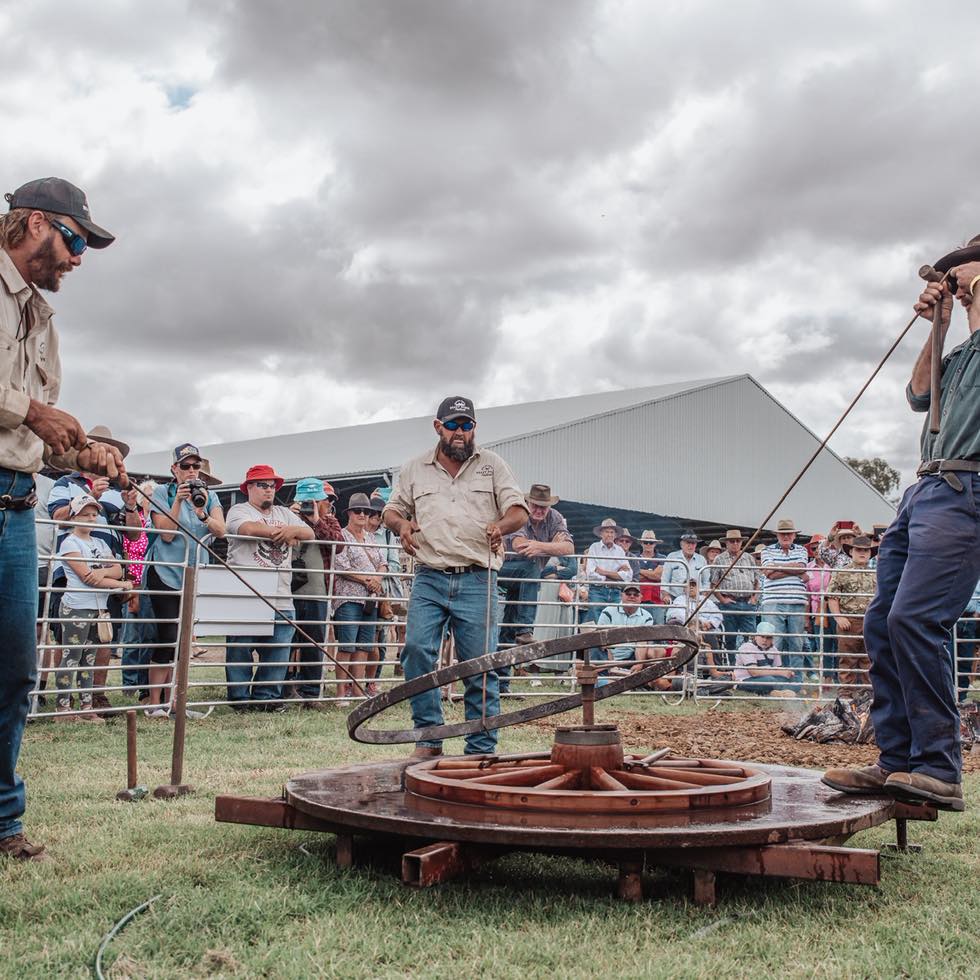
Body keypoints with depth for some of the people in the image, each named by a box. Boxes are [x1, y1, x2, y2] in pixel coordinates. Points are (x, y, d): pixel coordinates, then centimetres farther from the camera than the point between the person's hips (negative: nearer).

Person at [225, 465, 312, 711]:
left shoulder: (284, 513, 22)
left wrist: (293, 530, -9)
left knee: (278, 650, 4)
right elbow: (249, 528, -18)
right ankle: (239, 698, 7)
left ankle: (267, 696, 13)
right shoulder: (239, 511, 4)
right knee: (240, 649, -1)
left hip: (281, 598, 5)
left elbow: (309, 533, 14)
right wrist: (283, 533, -6)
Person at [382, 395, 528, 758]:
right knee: (417, 649, -15)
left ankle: (481, 749, 6)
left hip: (477, 581, -1)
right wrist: (400, 523, -3)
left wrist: (501, 526, -19)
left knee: (480, 665, -2)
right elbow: (391, 510, 22)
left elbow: (520, 511, 4)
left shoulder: (492, 465, 10)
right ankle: (428, 737, -4)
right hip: (429, 580, 1)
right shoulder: (414, 469, 14)